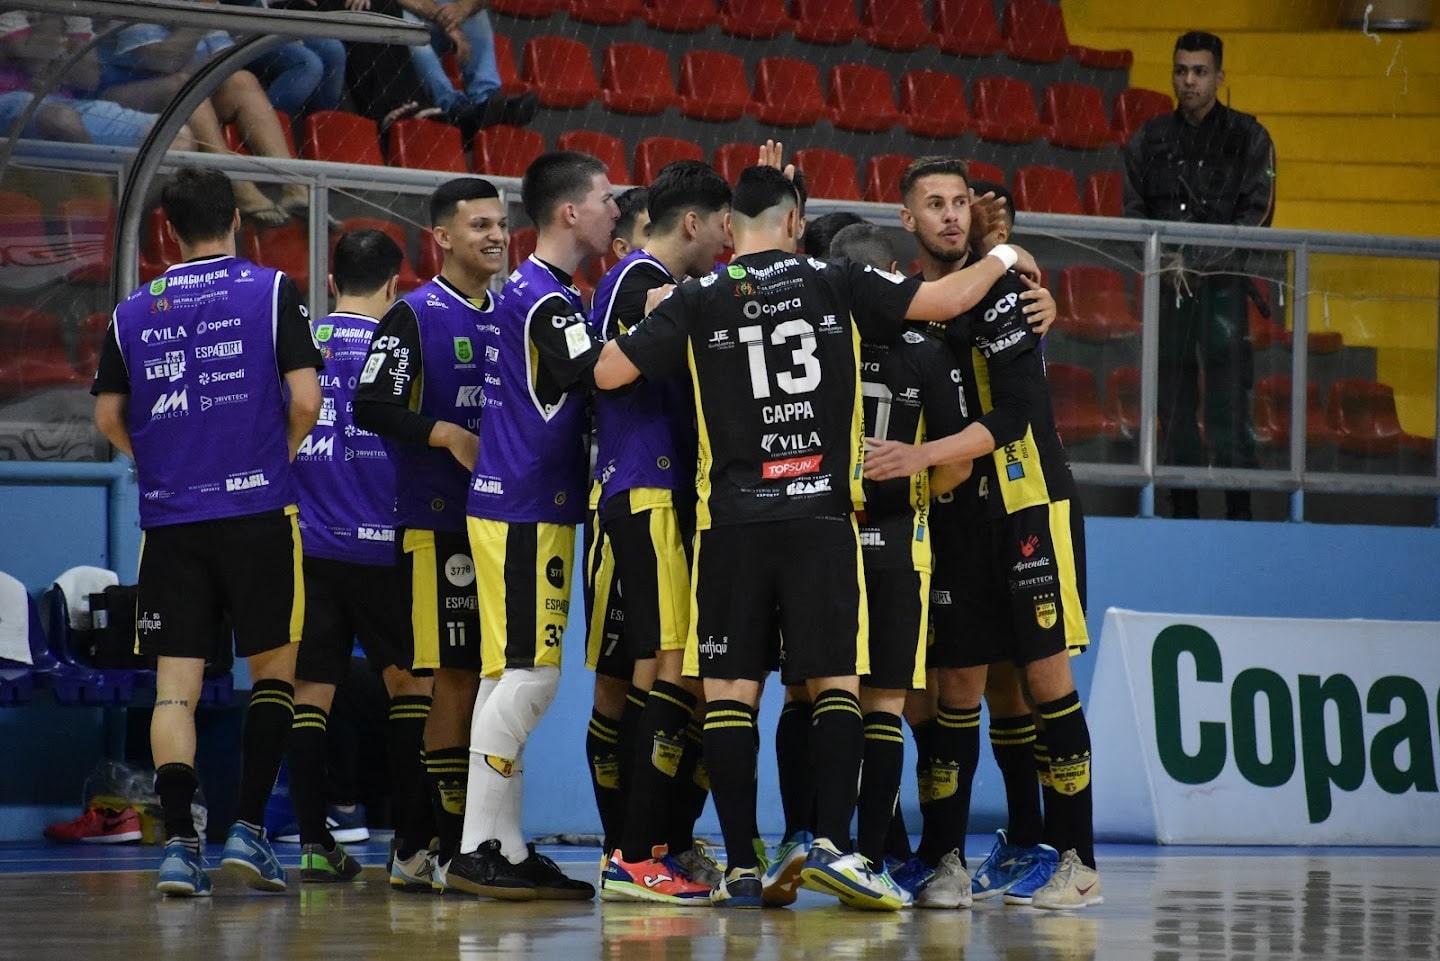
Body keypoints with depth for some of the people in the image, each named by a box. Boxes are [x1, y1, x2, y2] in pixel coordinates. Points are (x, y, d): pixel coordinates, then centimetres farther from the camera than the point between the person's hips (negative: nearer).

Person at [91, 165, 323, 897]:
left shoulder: (134, 312, 8)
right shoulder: (271, 292, -1)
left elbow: (108, 418, 9)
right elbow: (305, 401, -7)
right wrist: (279, 456, 10)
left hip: (169, 515, 2)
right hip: (257, 510, -2)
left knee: (175, 684, 2)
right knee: (273, 670, 9)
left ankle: (178, 843, -8)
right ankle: (248, 829, 0)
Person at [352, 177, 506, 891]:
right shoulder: (413, 317, -4)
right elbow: (371, 407, -13)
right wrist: (449, 435, -22)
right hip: (439, 523, -7)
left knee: (491, 678, 7)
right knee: (455, 677, -9)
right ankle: (445, 846, -4)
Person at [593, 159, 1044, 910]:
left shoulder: (697, 300, 2)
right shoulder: (836, 284, 2)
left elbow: (608, 374, 0)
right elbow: (943, 302, 1)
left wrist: (643, 321, 21)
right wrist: (1003, 257, 20)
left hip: (732, 519, 0)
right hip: (822, 515, 0)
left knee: (729, 692, 3)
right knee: (837, 683, 3)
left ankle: (741, 867, 1)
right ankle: (829, 843, -12)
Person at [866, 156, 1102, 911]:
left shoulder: (998, 289, -11)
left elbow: (1016, 413, -18)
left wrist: (922, 456, -24)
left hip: (1030, 502, -5)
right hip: (956, 517, 5)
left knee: (1046, 676, -5)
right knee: (955, 689, 4)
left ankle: (1076, 859, 0)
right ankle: (945, 861, 8)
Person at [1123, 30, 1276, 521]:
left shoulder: (1247, 138, 4)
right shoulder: (1150, 140, 13)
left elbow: (1257, 215, -3)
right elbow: (1133, 213, 12)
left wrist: (1196, 261, -11)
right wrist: (1163, 260, -6)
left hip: (1223, 287, -3)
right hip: (1166, 290, 3)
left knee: (1227, 401, -10)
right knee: (1174, 405, 3)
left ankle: (1239, 511, -8)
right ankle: (1182, 512, 7)